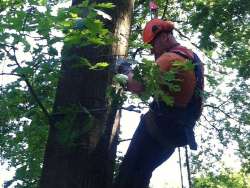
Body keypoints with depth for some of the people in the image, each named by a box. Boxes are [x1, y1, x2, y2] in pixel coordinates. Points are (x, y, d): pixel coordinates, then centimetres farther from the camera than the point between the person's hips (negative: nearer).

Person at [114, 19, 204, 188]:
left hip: (161, 127, -9)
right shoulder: (193, 57, 12)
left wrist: (129, 74, -5)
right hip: (180, 130, 10)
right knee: (141, 174, 20)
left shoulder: (169, 58, -18)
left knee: (129, 173, -3)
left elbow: (138, 87, -25)